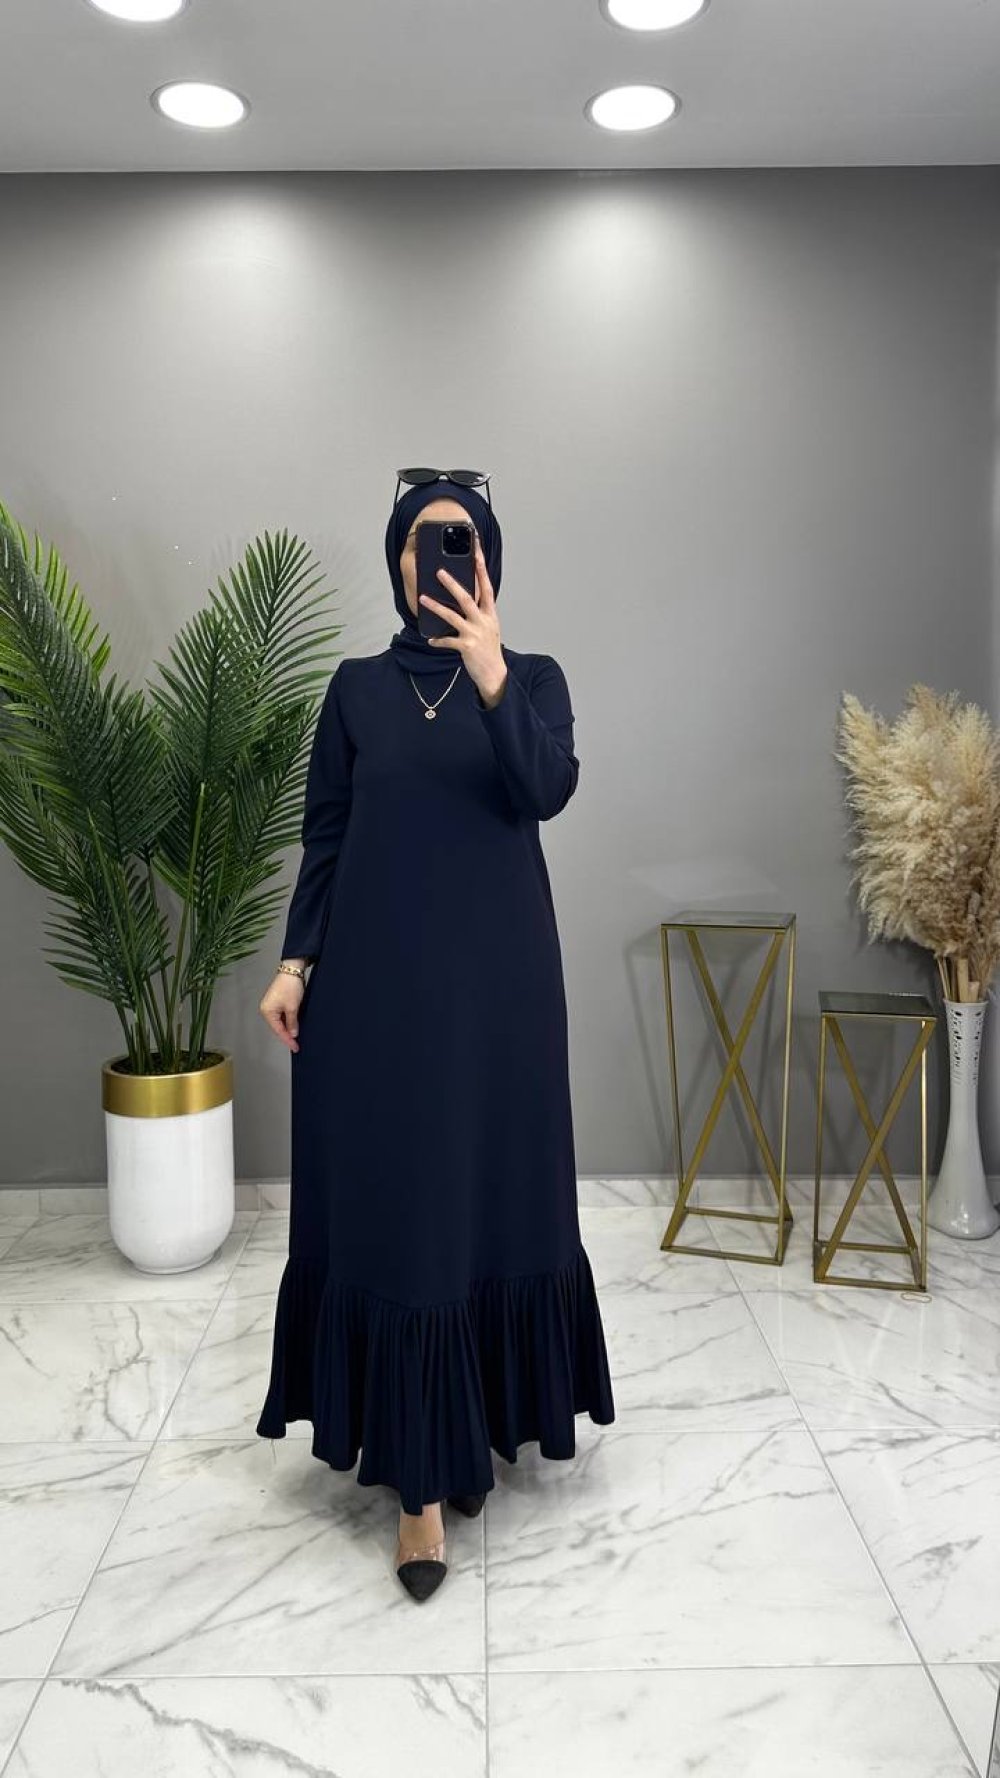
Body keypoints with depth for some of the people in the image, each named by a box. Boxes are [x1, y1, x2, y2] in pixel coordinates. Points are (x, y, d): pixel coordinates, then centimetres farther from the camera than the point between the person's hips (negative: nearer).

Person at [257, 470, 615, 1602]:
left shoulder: (533, 677, 4)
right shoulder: (357, 686, 7)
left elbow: (546, 792, -16)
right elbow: (324, 839, 7)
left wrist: (492, 680, -30)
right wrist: (295, 960, -2)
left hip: (496, 975, 0)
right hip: (378, 976, 0)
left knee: (493, 1198, 8)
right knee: (394, 1206, -1)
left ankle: (475, 1425, 28)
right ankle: (419, 1474, 8)